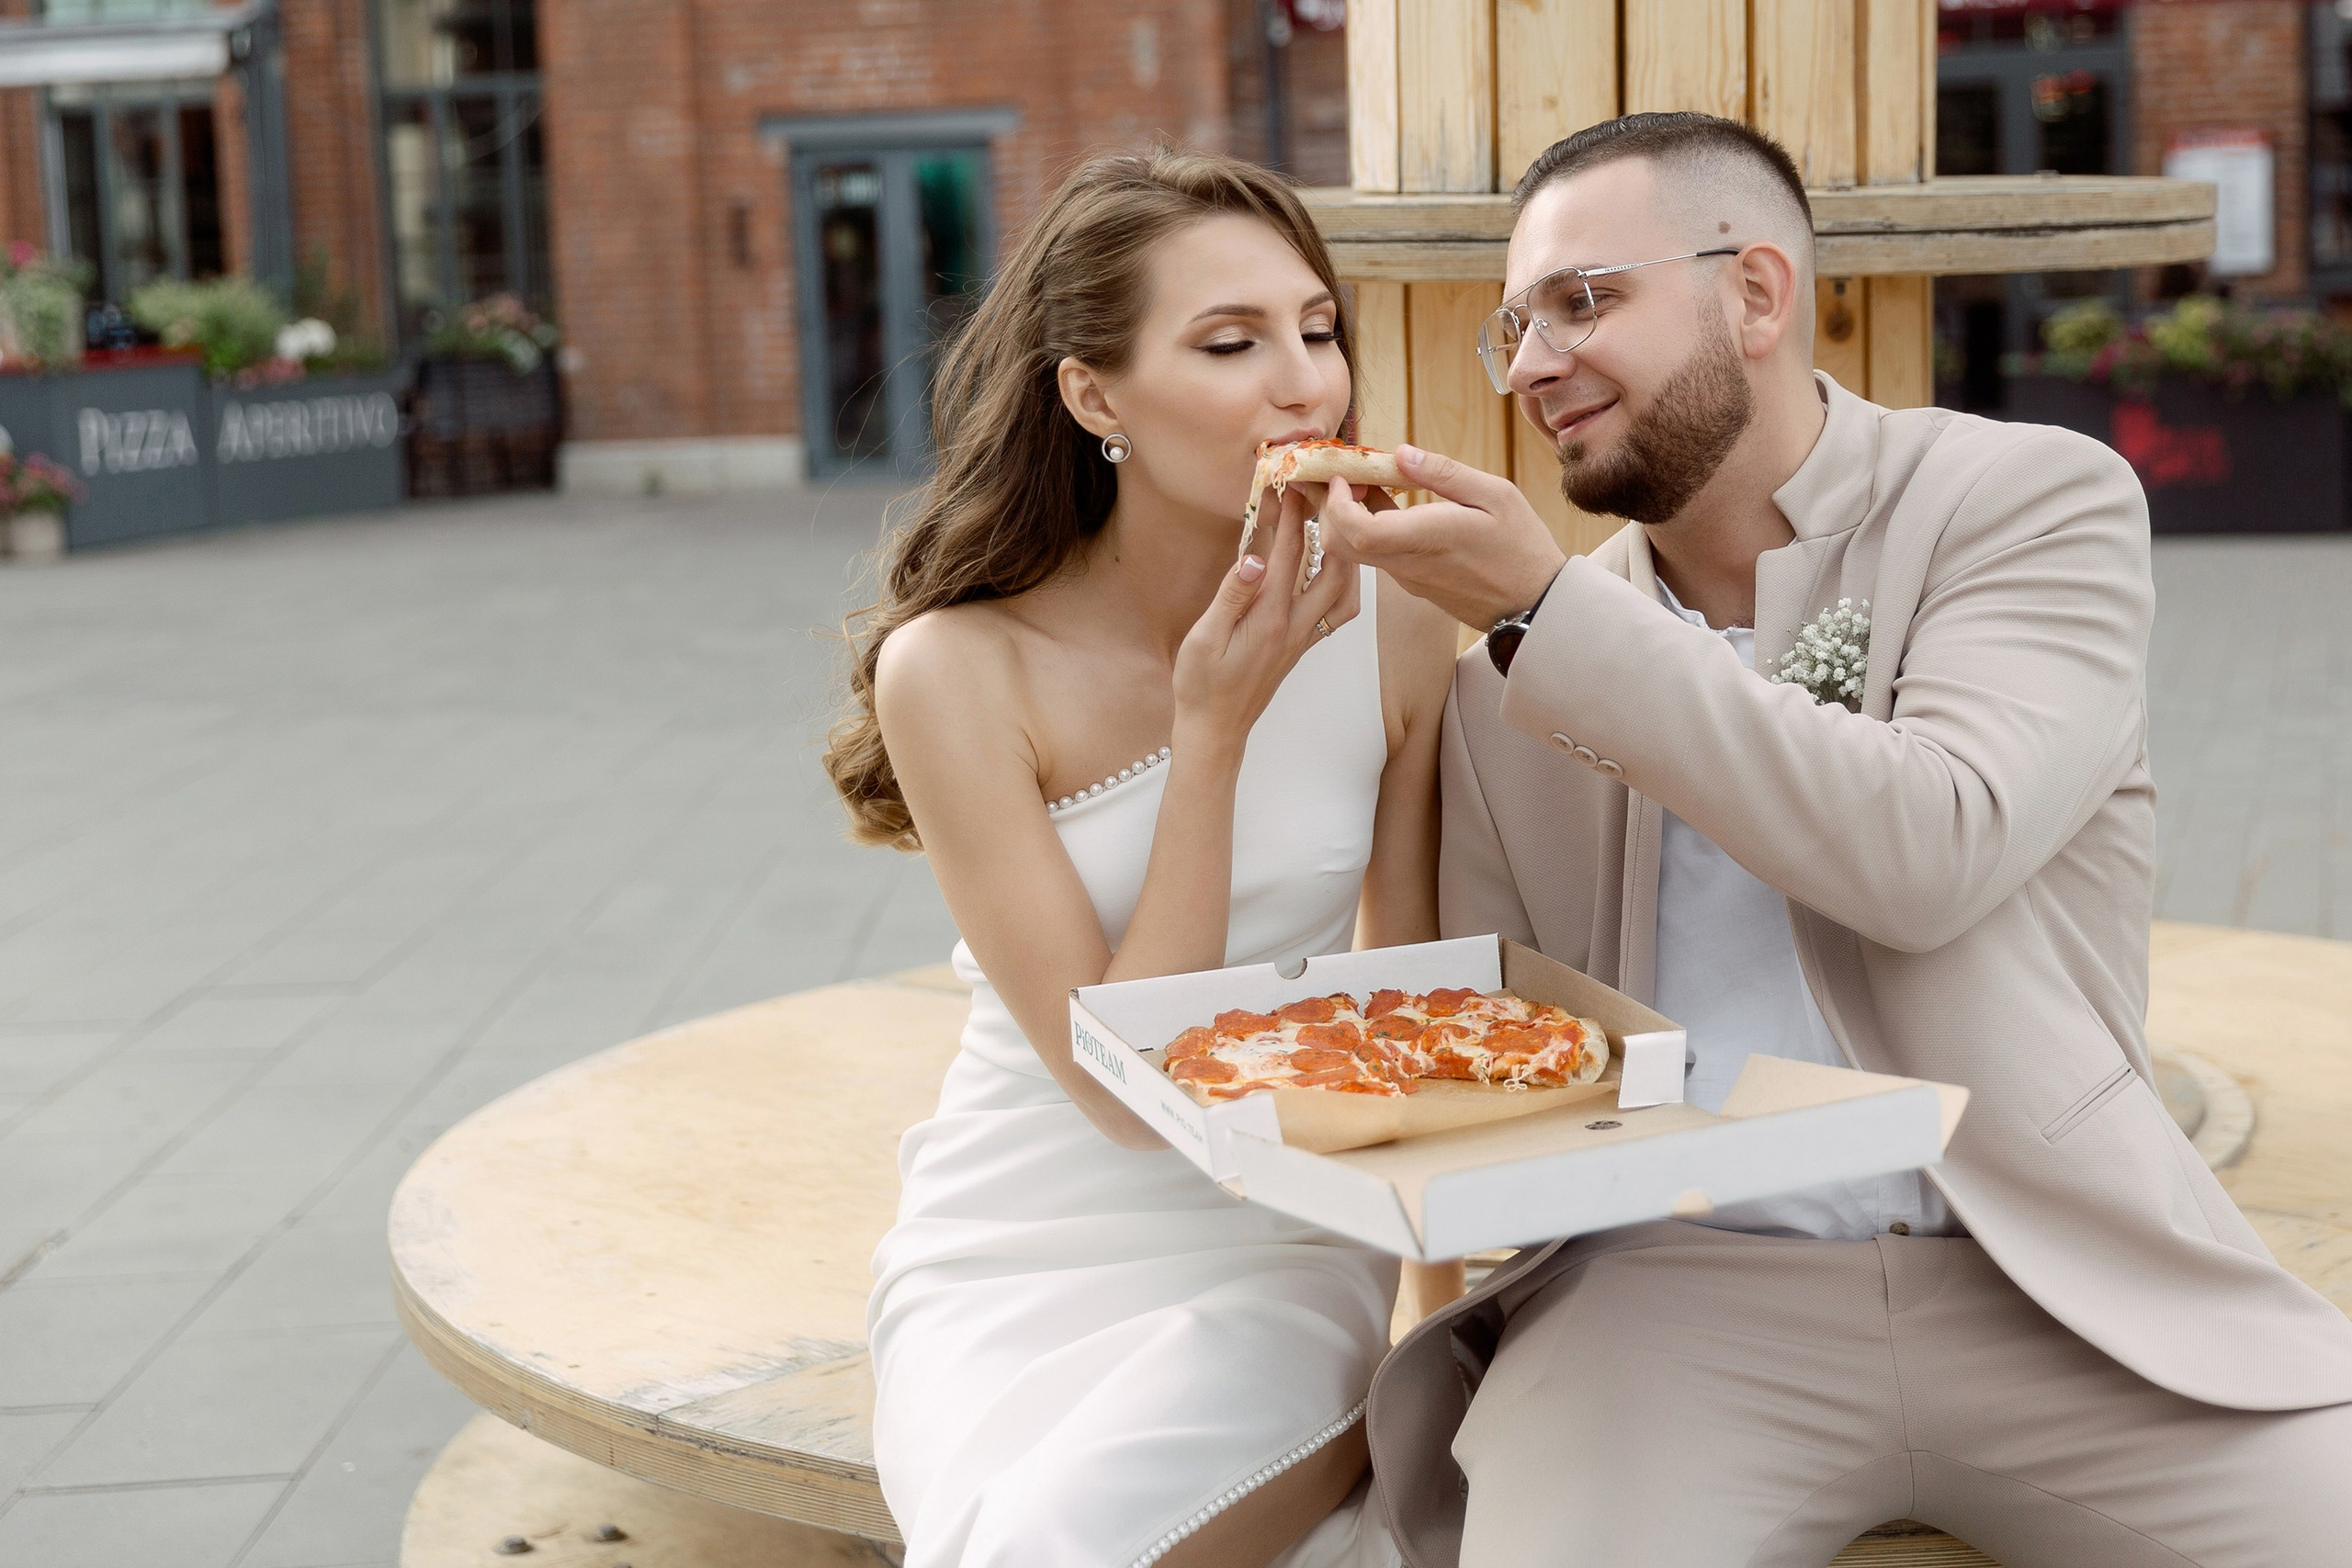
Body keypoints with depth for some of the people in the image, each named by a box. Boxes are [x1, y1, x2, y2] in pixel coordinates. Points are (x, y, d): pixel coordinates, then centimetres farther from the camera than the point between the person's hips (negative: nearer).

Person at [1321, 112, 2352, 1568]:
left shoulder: (2036, 498, 2)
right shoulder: (1515, 680, 12)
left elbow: (1931, 854, -15)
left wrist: (1548, 611, -15)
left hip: (2052, 1288, 0)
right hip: (1675, 1290, 1)